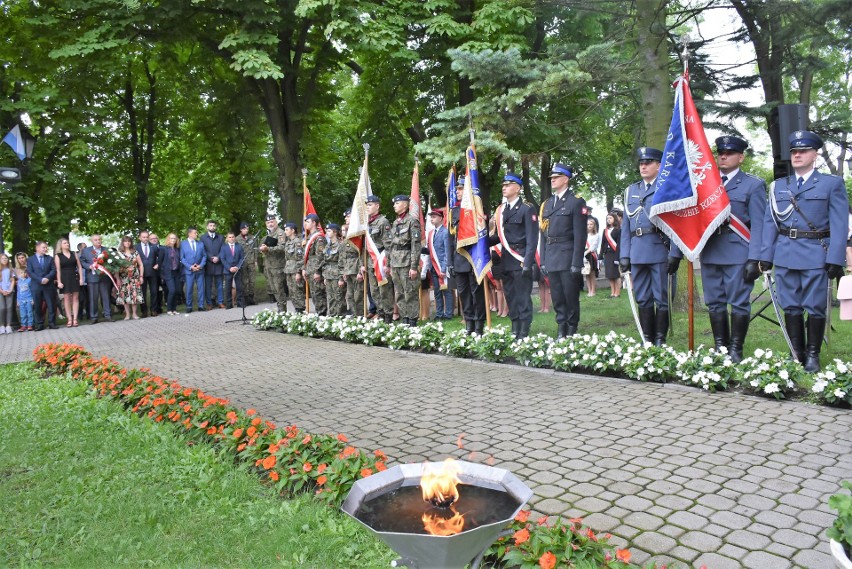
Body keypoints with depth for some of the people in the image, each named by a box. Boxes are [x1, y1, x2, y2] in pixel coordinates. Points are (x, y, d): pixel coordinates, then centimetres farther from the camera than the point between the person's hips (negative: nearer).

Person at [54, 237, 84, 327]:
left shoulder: (74, 253, 8)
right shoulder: (58, 256, 3)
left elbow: (79, 266, 7)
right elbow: (58, 270, -1)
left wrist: (81, 277, -2)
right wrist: (59, 282, -8)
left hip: (75, 277, 2)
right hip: (65, 278, -2)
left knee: (75, 298, 0)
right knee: (67, 299, 0)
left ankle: (75, 319, 2)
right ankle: (70, 320, 3)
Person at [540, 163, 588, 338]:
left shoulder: (577, 202, -2)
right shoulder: (546, 204, 16)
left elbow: (580, 235, -9)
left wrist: (577, 262, -15)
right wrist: (543, 261, 10)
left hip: (568, 257, -6)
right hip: (551, 259, 6)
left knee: (571, 296, 1)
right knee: (557, 297, 9)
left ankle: (572, 330, 11)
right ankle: (561, 329, 16)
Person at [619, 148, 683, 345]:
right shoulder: (630, 191, 17)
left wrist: (675, 253, -12)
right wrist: (624, 255, 8)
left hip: (660, 252, -5)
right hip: (637, 253, 5)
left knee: (661, 298, 0)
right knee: (642, 298, 9)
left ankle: (660, 340, 8)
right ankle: (647, 339, 17)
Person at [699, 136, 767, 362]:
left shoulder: (753, 185, 3)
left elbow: (758, 225, -3)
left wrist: (754, 259, -11)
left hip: (738, 253, -4)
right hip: (710, 253, 4)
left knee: (738, 302, -1)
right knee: (714, 302, 8)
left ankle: (736, 350, 7)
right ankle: (720, 348, 17)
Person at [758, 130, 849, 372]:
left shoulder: (832, 183, 5)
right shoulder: (778, 186, 14)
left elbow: (839, 224, -2)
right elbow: (770, 222, 10)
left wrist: (835, 259, -11)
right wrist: (766, 255, 3)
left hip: (815, 255, -3)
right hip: (785, 255, 3)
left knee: (815, 307, 0)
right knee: (790, 306, 7)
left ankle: (813, 355, 12)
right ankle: (796, 353, 17)